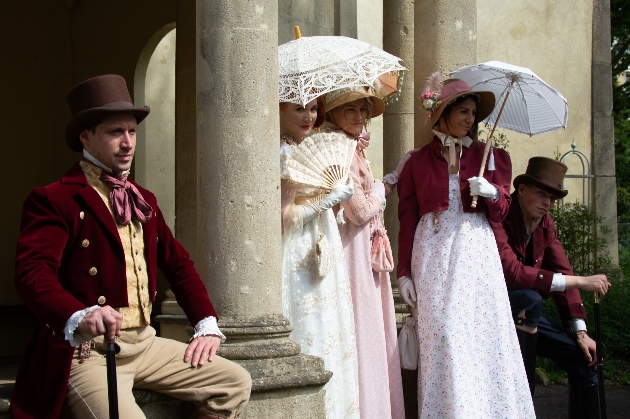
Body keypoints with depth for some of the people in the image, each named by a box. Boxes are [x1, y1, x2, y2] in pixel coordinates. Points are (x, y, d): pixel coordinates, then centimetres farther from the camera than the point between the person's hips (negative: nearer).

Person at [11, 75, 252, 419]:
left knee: (236, 384, -1)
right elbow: (32, 272, -21)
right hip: (86, 352, -8)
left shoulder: (143, 200, 20)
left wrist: (207, 325, 11)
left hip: (143, 344, 8)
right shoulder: (53, 201, -7)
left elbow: (178, 263, 25)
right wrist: (79, 317, -41)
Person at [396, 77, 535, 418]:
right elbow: (407, 220, 6)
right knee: (441, 336, -7)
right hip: (432, 255, -1)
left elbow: (500, 214, 11)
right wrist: (404, 272, 1)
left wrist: (492, 193, -11)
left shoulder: (489, 156, 10)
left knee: (482, 335, -5)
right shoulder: (418, 162, 7)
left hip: (475, 251, 1)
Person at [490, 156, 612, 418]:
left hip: (522, 312, 8)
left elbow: (561, 272, 3)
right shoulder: (498, 218, -23)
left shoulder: (544, 223, 4)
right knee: (530, 299, -35)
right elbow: (512, 272, -34)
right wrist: (580, 282, -32)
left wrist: (580, 331, -6)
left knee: (583, 356, -2)